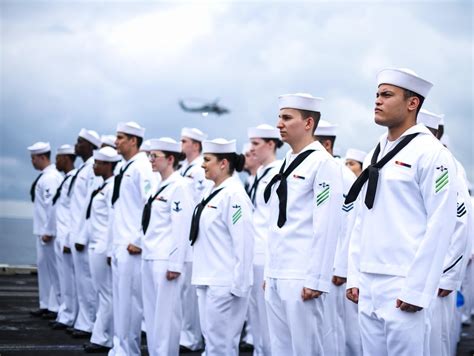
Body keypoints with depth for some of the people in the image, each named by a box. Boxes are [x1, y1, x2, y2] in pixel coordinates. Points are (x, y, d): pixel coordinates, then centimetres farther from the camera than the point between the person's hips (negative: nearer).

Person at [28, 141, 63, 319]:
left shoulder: (50, 178, -16)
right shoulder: (45, 176, 13)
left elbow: (52, 205, -22)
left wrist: (48, 231, -21)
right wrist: (43, 231, 15)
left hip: (49, 231, -10)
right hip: (43, 229, 10)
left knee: (53, 268, -4)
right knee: (43, 266, 14)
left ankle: (56, 307, 2)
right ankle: (46, 305, 21)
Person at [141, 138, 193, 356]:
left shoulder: (179, 187, -11)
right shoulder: (160, 186, 16)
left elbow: (181, 228, -16)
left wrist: (175, 264, -18)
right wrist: (146, 250, 16)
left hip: (165, 260, -9)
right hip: (149, 257, 9)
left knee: (166, 313, -4)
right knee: (151, 312, 12)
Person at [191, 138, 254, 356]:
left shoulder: (234, 195, -14)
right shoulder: (213, 193, 14)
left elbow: (243, 243, -18)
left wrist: (238, 285, -18)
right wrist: (201, 276, 16)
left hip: (225, 283, -9)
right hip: (208, 281, 9)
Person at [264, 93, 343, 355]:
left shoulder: (322, 163, -9)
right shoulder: (287, 163, 16)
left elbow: (326, 226, -15)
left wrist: (316, 280, -18)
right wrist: (269, 271, 16)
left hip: (301, 277, -8)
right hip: (276, 275, 8)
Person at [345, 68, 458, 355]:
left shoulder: (430, 153, -8)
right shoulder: (374, 155, 15)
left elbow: (440, 226, -13)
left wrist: (418, 290, -16)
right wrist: (354, 277, 11)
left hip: (403, 287, -7)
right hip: (368, 287, 7)